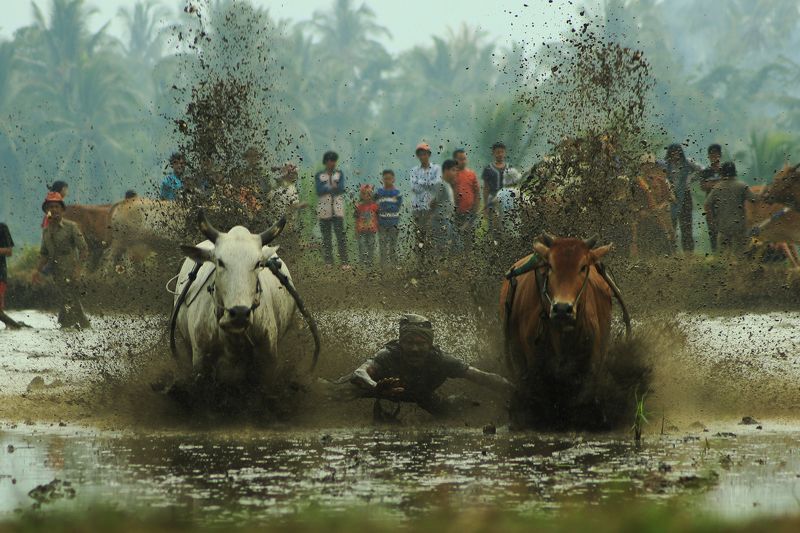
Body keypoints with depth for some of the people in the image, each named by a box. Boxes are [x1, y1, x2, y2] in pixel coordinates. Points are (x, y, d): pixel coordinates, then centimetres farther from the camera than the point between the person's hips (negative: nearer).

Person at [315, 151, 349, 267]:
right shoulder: (319, 175, 6)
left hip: (337, 209, 0)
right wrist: (333, 187, -12)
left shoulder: (339, 173, 8)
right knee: (326, 237, 1)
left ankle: (344, 262, -11)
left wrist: (326, 188, -14)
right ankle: (328, 263, 4)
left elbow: (341, 188, -6)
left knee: (340, 235, -10)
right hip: (324, 210, 0)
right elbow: (319, 191, -8)